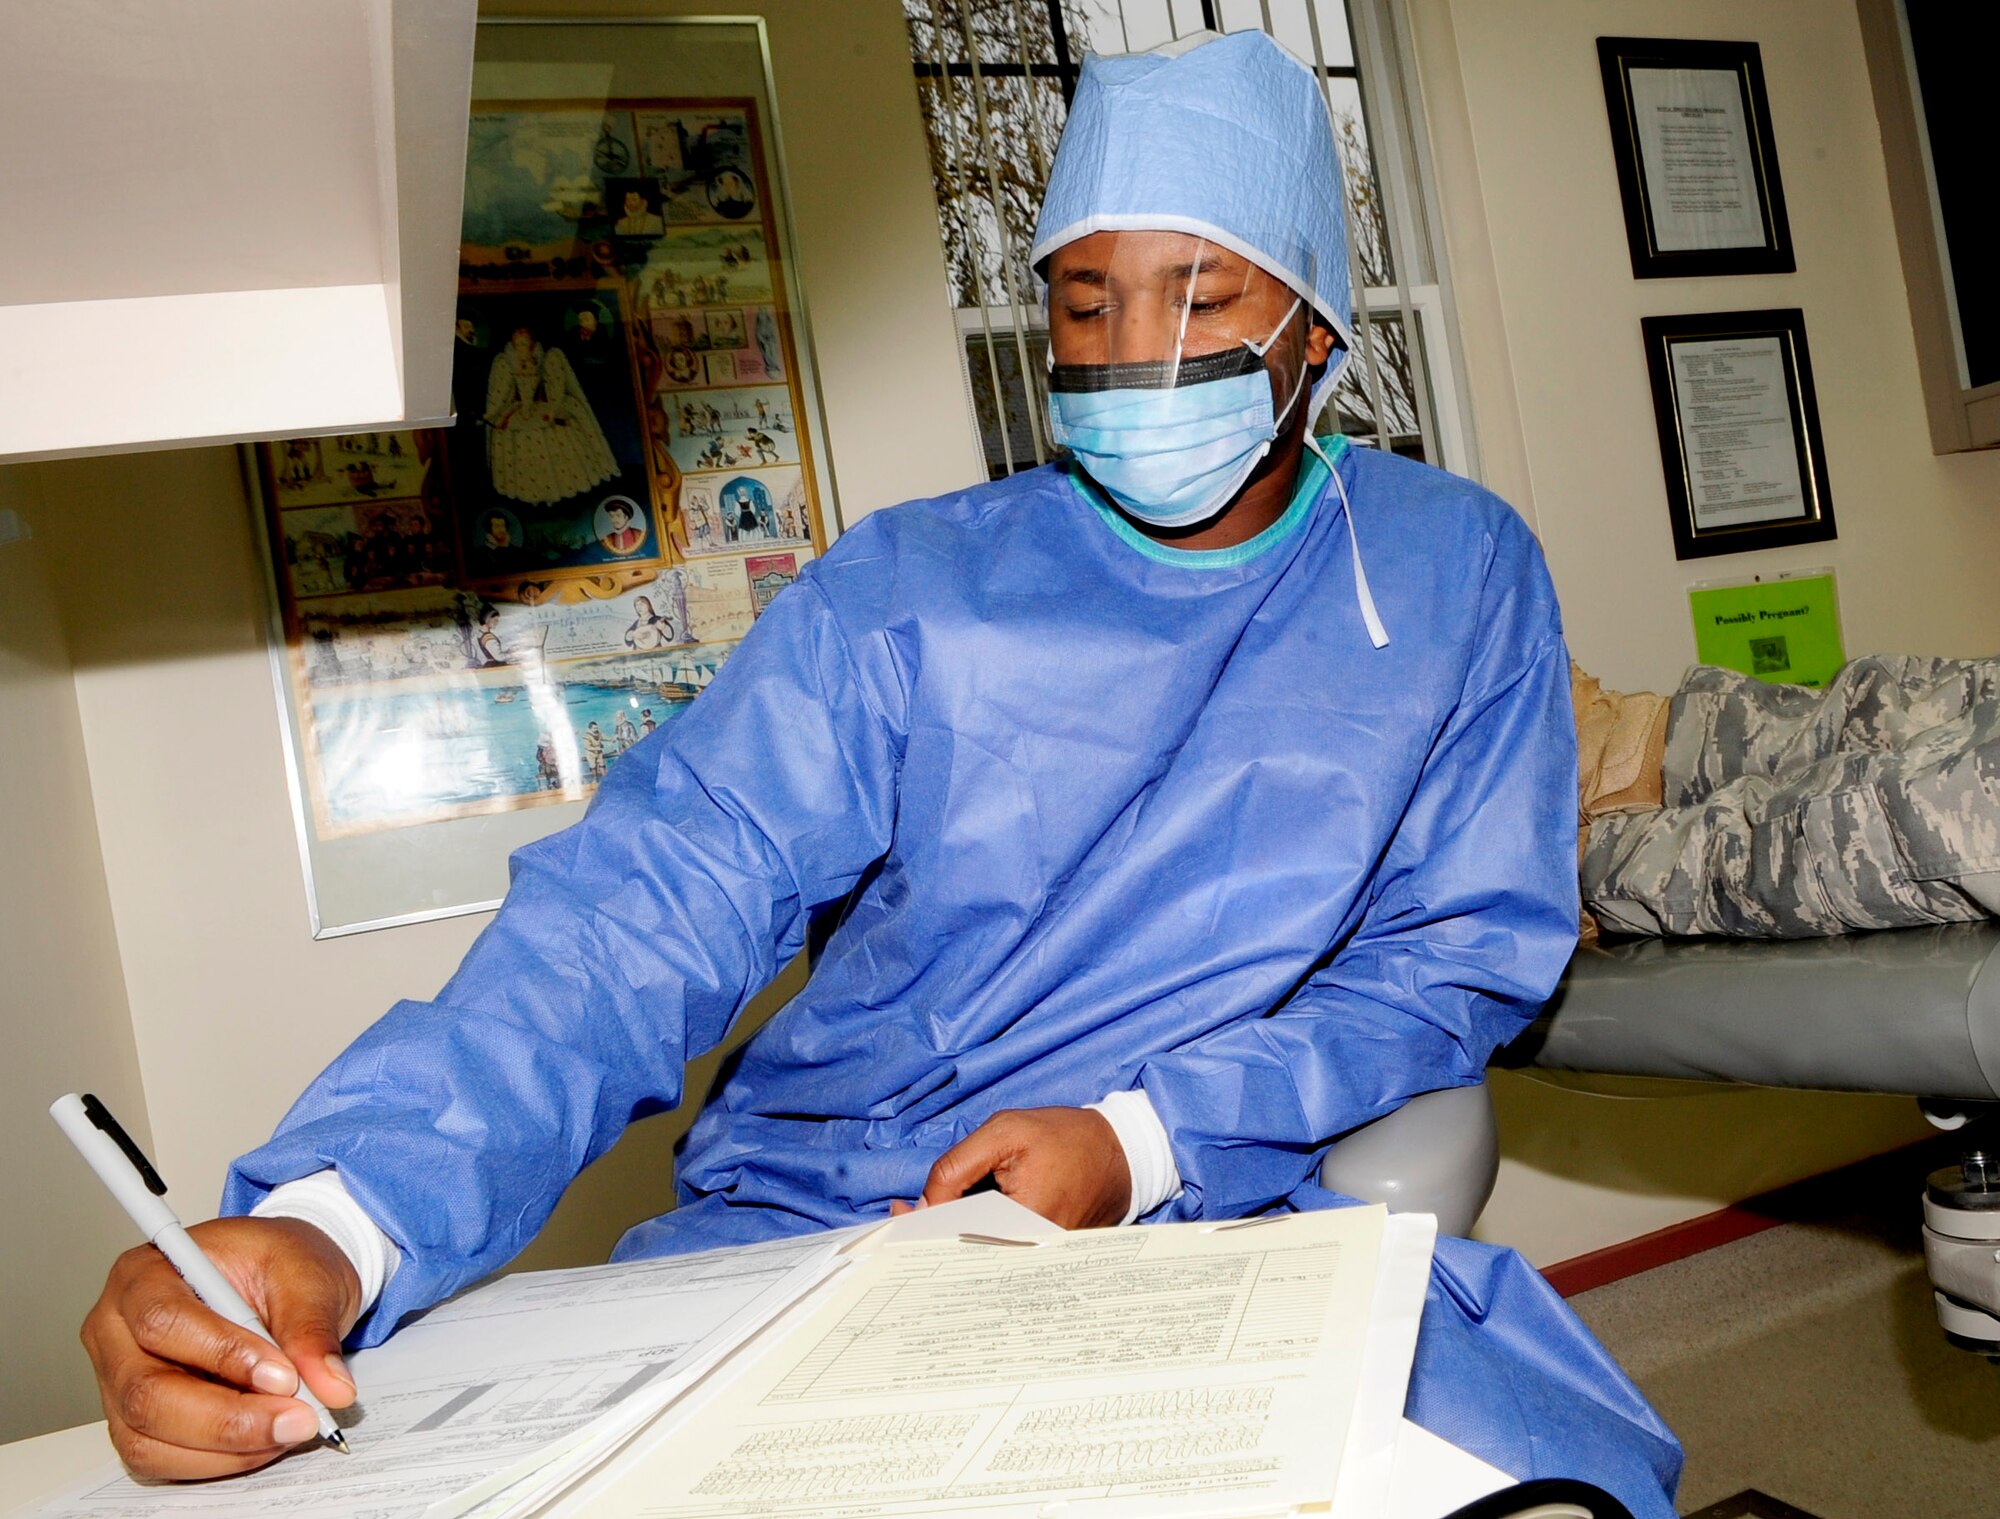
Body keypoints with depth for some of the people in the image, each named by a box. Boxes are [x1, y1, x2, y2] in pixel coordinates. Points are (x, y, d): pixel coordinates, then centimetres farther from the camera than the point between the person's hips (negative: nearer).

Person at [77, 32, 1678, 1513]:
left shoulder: (1454, 572, 4)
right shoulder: (909, 591, -1)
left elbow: (1468, 954, 3)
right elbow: (652, 908, -10)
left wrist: (1144, 1136, -13)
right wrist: (330, 1223, -27)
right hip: (804, 1223, 1)